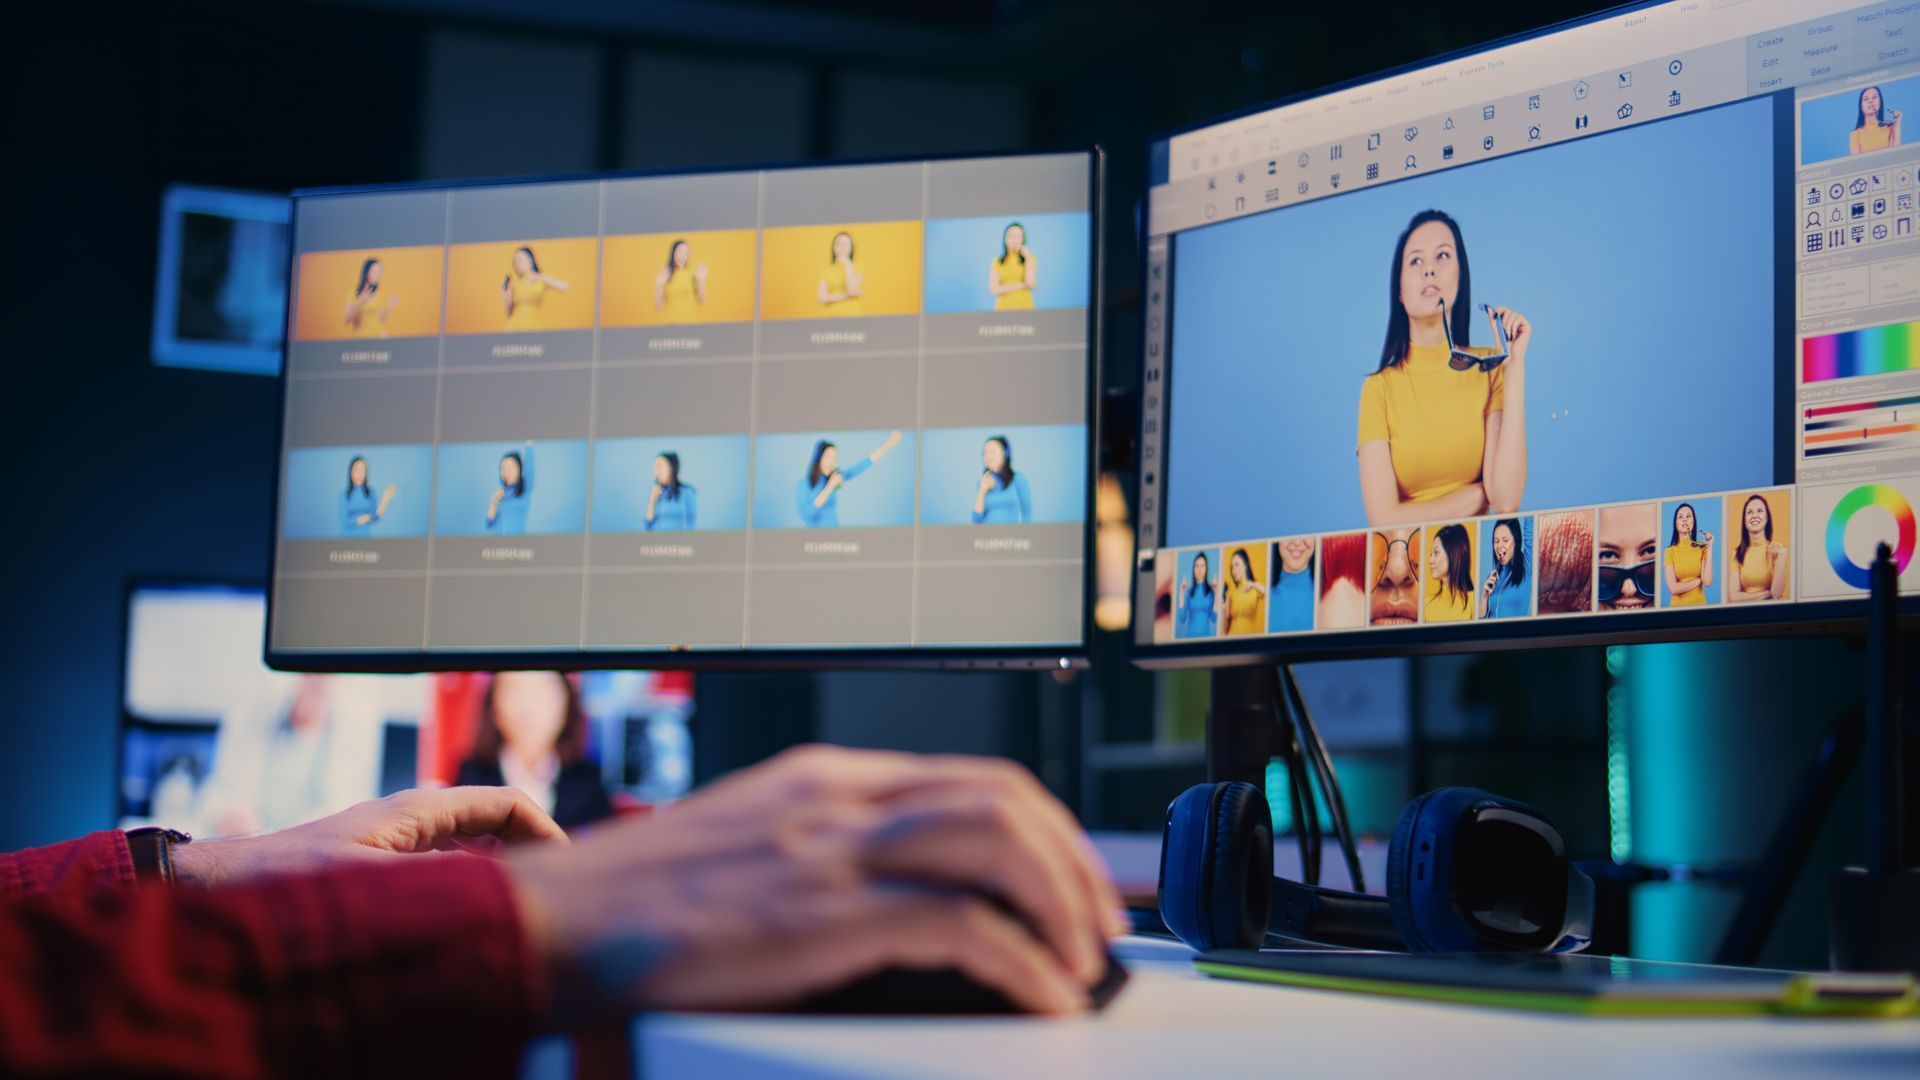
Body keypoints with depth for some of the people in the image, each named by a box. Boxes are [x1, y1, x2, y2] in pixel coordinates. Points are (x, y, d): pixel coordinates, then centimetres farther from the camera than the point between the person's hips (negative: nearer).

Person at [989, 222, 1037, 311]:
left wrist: (1027, 257, -4)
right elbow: (993, 290, -3)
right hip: (1004, 309, 0)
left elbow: (1030, 284, -7)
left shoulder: (1029, 259, 9)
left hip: (1025, 309, 0)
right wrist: (1021, 285, -4)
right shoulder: (997, 262, 8)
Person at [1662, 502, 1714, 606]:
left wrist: (1709, 547, -14)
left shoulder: (1702, 548, -4)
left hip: (1699, 604, 1)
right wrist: (1699, 580, -8)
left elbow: (1707, 582, -16)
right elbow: (1673, 589, -15)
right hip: (1678, 605, -1)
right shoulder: (1670, 551, -8)